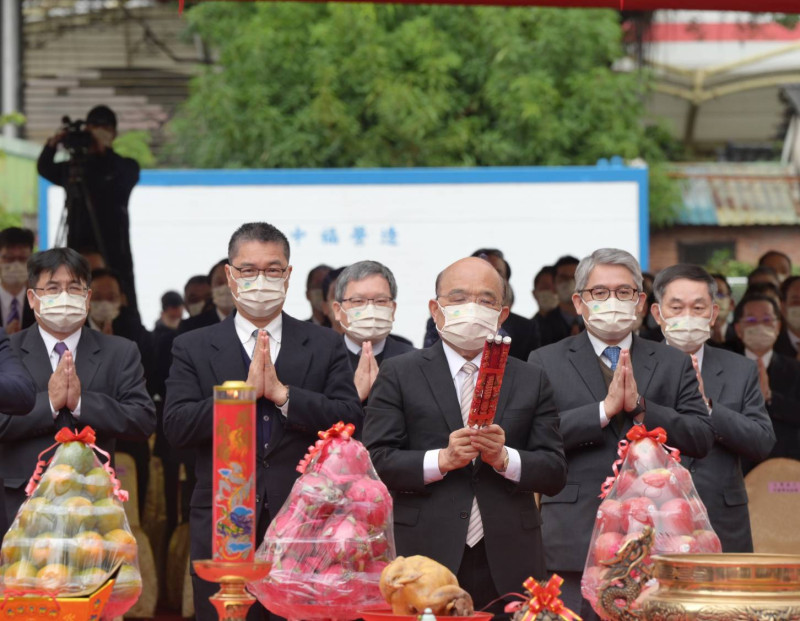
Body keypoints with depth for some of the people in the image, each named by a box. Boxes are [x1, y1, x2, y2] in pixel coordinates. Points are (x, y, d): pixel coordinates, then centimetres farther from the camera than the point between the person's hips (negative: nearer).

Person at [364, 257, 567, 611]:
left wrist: (504, 458, -11)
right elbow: (374, 461, -2)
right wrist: (441, 460, -15)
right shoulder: (398, 375, 8)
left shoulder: (531, 381, 14)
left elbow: (554, 474, 7)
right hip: (424, 557, -2)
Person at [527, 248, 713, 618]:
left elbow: (701, 440, 3)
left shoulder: (673, 365, 13)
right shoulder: (546, 362, 8)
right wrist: (605, 409, -13)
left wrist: (640, 407, -10)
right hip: (575, 545, -1)